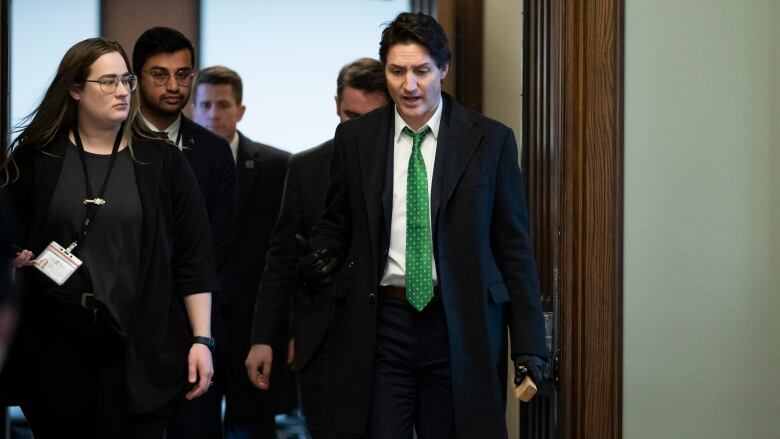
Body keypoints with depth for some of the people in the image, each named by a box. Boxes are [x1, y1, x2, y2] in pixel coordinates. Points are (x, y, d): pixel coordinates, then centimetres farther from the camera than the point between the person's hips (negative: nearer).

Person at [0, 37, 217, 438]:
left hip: (140, 345, 0)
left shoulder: (162, 161, 4)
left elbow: (193, 259, 3)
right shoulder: (34, 158, 4)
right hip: (54, 343, 1)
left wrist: (201, 339, -3)